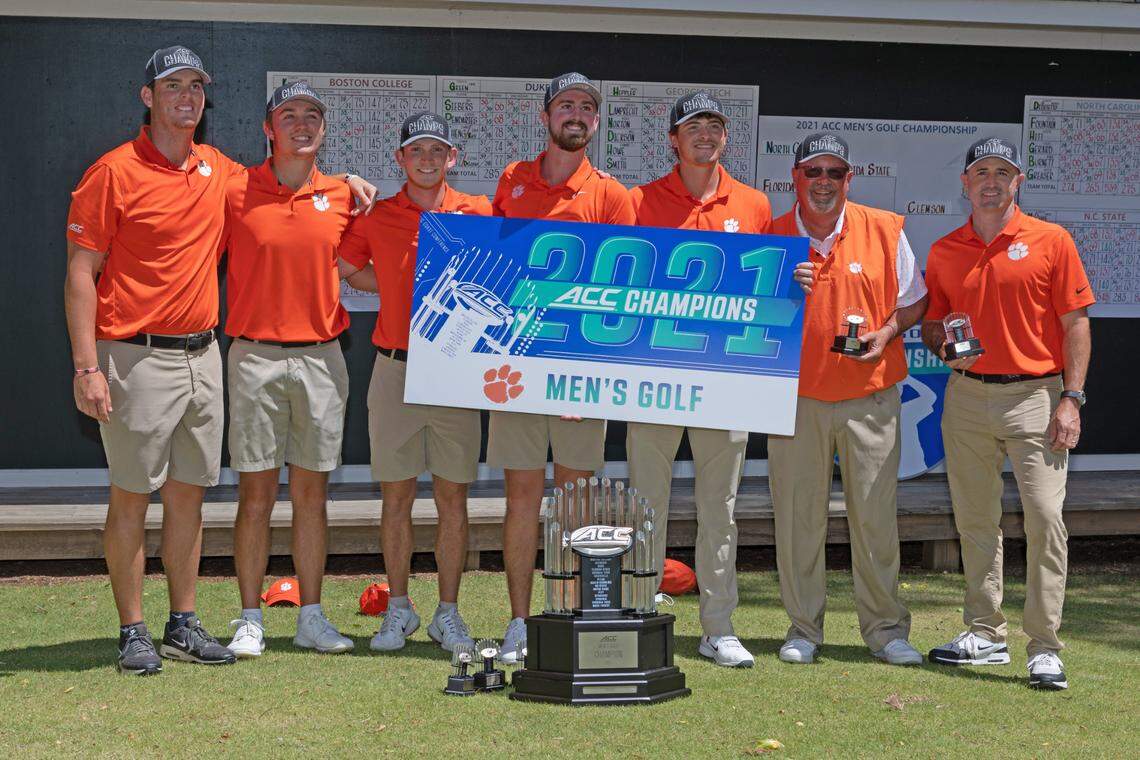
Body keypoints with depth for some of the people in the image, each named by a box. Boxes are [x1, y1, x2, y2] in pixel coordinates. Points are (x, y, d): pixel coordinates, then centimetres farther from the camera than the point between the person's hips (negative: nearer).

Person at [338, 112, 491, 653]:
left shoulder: (478, 213, 2)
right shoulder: (375, 218, 3)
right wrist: (395, 291, 9)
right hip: (395, 370, 1)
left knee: (453, 497, 3)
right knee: (396, 495, 5)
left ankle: (448, 613, 12)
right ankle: (398, 610, 16)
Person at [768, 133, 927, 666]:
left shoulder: (884, 231, 1)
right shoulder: (772, 238, 2)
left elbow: (913, 301, 10)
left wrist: (886, 333, -9)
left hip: (869, 396, -1)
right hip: (795, 396, 1)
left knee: (875, 514, 1)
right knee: (797, 516, 3)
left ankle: (885, 628, 12)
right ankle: (804, 627, 16)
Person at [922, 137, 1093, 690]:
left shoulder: (1051, 241, 0)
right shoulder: (944, 252, 9)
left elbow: (1076, 324, -2)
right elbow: (931, 326, 17)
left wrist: (1071, 398, -10)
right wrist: (943, 346, -7)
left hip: (1035, 394, -4)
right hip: (967, 395, 4)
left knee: (1045, 516, -11)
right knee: (974, 520, 10)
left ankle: (1045, 648, -6)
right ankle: (984, 634, 22)